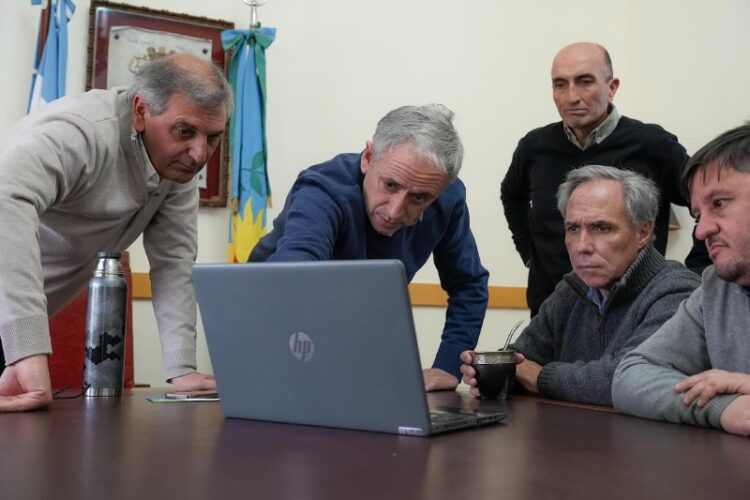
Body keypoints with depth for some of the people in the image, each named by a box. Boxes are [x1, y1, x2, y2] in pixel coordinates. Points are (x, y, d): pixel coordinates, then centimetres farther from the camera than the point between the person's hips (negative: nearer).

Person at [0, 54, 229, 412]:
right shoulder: (83, 132, -32)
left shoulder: (180, 162, -7)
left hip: (31, 312, 7)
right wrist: (30, 352, -55)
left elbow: (173, 261, -6)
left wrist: (182, 368, -15)